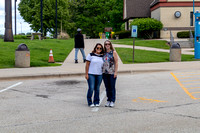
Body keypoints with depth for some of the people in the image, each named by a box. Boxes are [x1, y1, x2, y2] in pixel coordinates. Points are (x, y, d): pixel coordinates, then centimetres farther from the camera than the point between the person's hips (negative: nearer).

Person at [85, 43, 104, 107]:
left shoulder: (102, 56, 10)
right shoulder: (91, 55, -1)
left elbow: (103, 66, 15)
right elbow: (87, 65, -2)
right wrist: (86, 74, -6)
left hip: (99, 75, 4)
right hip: (91, 74, -3)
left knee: (97, 89, 7)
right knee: (91, 88, -8)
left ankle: (96, 102, 18)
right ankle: (90, 102, 5)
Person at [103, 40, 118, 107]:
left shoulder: (113, 52, -2)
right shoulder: (104, 53, 10)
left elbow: (116, 63, -5)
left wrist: (115, 72, -10)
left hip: (112, 73, -4)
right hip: (105, 73, 4)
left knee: (112, 87, 1)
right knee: (107, 87, 9)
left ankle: (112, 101, 9)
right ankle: (108, 100, 19)